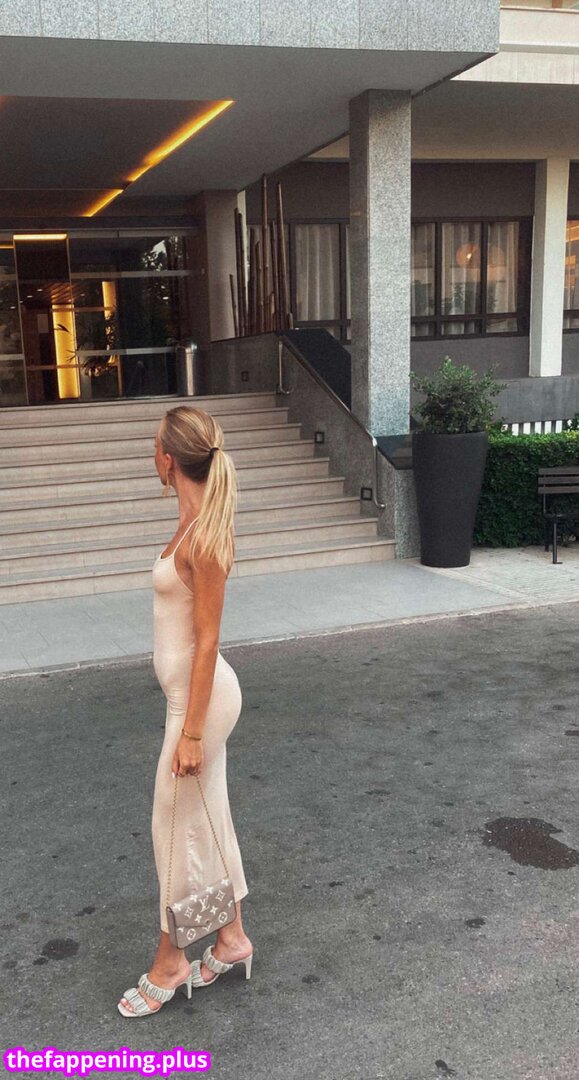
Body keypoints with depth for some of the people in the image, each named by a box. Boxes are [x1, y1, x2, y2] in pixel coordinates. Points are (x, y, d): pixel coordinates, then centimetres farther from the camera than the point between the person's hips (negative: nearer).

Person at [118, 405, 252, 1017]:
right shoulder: (195, 524, 5)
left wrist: (190, 732, -17)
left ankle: (169, 961, 26)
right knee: (208, 819, 19)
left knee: (176, 827, 7)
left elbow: (207, 642, -21)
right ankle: (231, 939, 35)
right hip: (192, 692, 9)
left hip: (201, 697, -9)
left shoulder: (203, 538, -23)